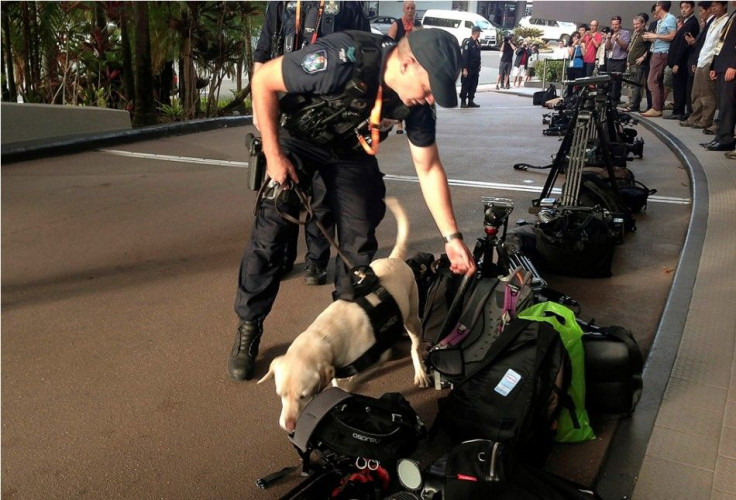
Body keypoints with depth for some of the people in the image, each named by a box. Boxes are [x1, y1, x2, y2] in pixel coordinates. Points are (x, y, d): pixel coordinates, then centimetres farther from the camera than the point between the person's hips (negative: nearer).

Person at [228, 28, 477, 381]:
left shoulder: (416, 101, -20)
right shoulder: (344, 58, -37)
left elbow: (429, 169, -10)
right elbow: (263, 81, -26)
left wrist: (452, 237, -12)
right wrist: (273, 155, -24)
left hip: (349, 149, 4)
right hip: (296, 137, -4)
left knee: (360, 242, -3)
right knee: (270, 234, -12)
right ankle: (247, 330, 6)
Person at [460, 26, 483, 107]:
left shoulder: (477, 43, 13)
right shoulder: (467, 43, -12)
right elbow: (464, 57, -16)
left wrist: (478, 67, 16)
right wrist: (464, 69, -20)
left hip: (475, 69, 8)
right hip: (468, 69, -8)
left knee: (473, 86, 8)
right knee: (465, 85, -2)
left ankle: (471, 101, 14)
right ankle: (463, 102, 3)